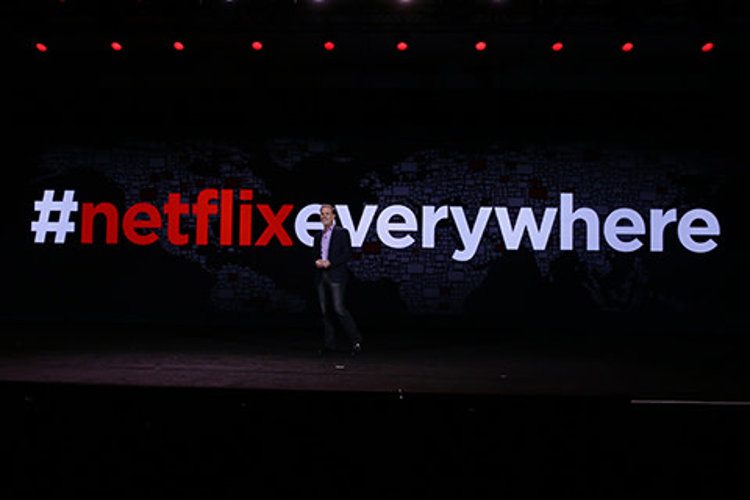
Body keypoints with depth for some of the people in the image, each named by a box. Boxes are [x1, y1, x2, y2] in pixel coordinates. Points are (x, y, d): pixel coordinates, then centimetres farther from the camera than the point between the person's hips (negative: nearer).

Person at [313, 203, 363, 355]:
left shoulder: (342, 233, 1)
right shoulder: (318, 236, 19)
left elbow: (347, 254, -8)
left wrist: (329, 262, -16)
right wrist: (317, 262, -2)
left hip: (336, 275, -6)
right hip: (321, 276, 6)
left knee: (339, 309, -13)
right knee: (324, 310, 5)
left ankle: (356, 340, -3)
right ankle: (329, 343, 11)